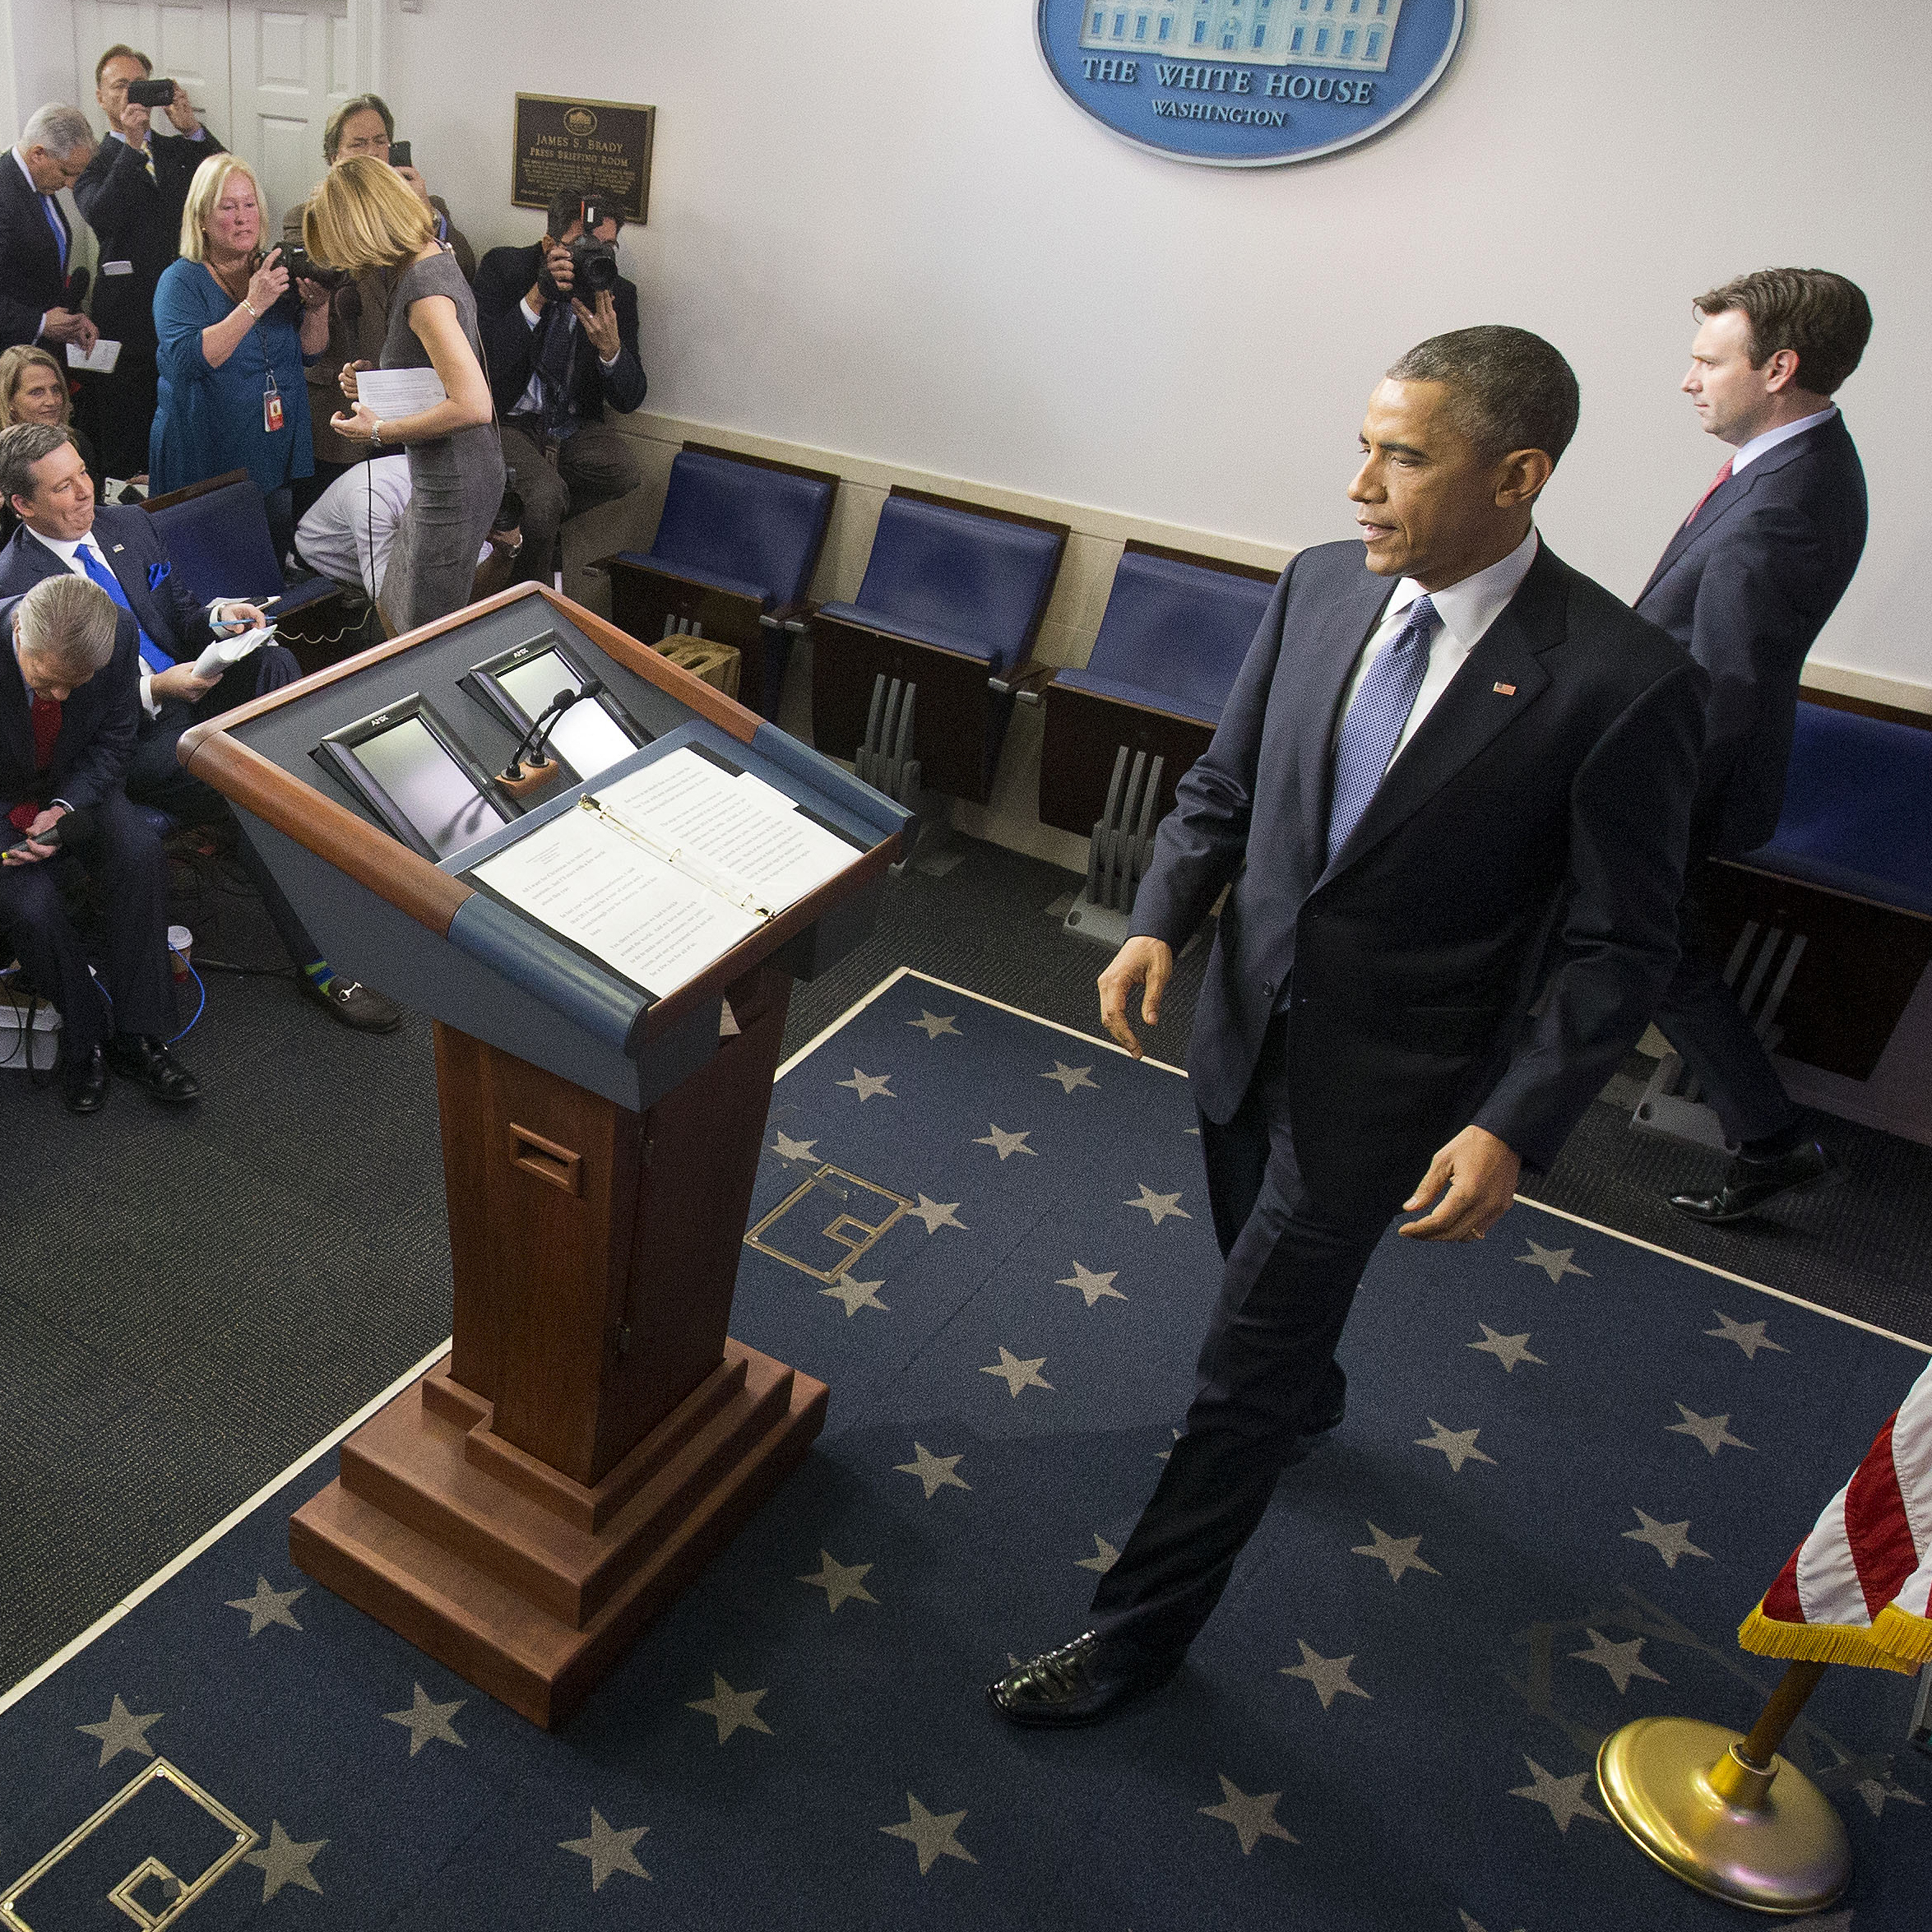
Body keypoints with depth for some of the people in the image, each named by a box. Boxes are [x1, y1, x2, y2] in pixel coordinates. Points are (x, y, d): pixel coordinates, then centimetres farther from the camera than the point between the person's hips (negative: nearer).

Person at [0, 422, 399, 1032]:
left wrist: (216, 616, -7)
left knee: (276, 662, -25)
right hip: (130, 736, -6)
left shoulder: (130, 526, 10)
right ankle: (319, 965, -26)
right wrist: (153, 691, -24)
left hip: (189, 683, 6)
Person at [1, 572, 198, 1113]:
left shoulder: (117, 641, -20)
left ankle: (134, 1036, -17)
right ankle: (84, 1039, -4)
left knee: (139, 852, -27)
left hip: (74, 789, 3)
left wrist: (64, 807, -21)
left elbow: (112, 743, -5)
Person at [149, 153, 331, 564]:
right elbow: (186, 360, -20)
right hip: (209, 461, -5)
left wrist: (317, 306, -14)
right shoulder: (181, 280, -5)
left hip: (278, 460, 5)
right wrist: (253, 305, -24)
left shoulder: (275, 272, 10)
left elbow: (312, 348, 6)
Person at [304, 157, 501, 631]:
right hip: (446, 480, 10)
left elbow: (473, 405, -30)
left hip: (453, 490, -10)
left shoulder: (424, 289, -21)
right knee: (395, 611, 22)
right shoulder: (436, 258, 10)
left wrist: (380, 430, -18)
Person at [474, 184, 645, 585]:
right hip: (509, 423, -3)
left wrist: (609, 346, -25)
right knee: (546, 493, -31)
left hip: (575, 429, 4)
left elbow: (628, 400, -4)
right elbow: (483, 361, -20)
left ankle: (518, 518, -3)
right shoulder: (503, 267, -8)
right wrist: (537, 297, -27)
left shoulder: (618, 292, -1)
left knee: (623, 469, -27)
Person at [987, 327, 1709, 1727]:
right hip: (1248, 1021, 6)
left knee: (1242, 1365, 2)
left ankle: (1142, 1625, 23)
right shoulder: (1323, 586, -5)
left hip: (1385, 1080, -6)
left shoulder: (1625, 682, -21)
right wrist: (1161, 923, -10)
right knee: (1268, 1265, 30)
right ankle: (1308, 1396, 63)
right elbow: (1223, 786, 5)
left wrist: (1514, 1125, -24)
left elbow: (1620, 948, -15)